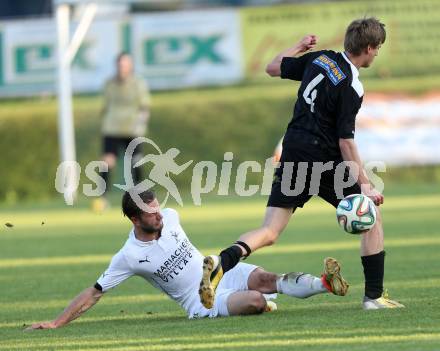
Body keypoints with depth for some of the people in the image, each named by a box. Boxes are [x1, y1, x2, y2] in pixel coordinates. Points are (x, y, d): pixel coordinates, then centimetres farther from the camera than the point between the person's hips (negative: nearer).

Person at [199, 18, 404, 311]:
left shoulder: (319, 59, 6)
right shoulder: (351, 87, -13)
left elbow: (273, 68, 20)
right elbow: (346, 142, -17)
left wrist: (300, 46, 34)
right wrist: (364, 184, -16)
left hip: (292, 157, 6)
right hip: (325, 162, -6)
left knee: (269, 233, 2)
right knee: (372, 217, 12)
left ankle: (222, 262, -26)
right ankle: (374, 296, 10)